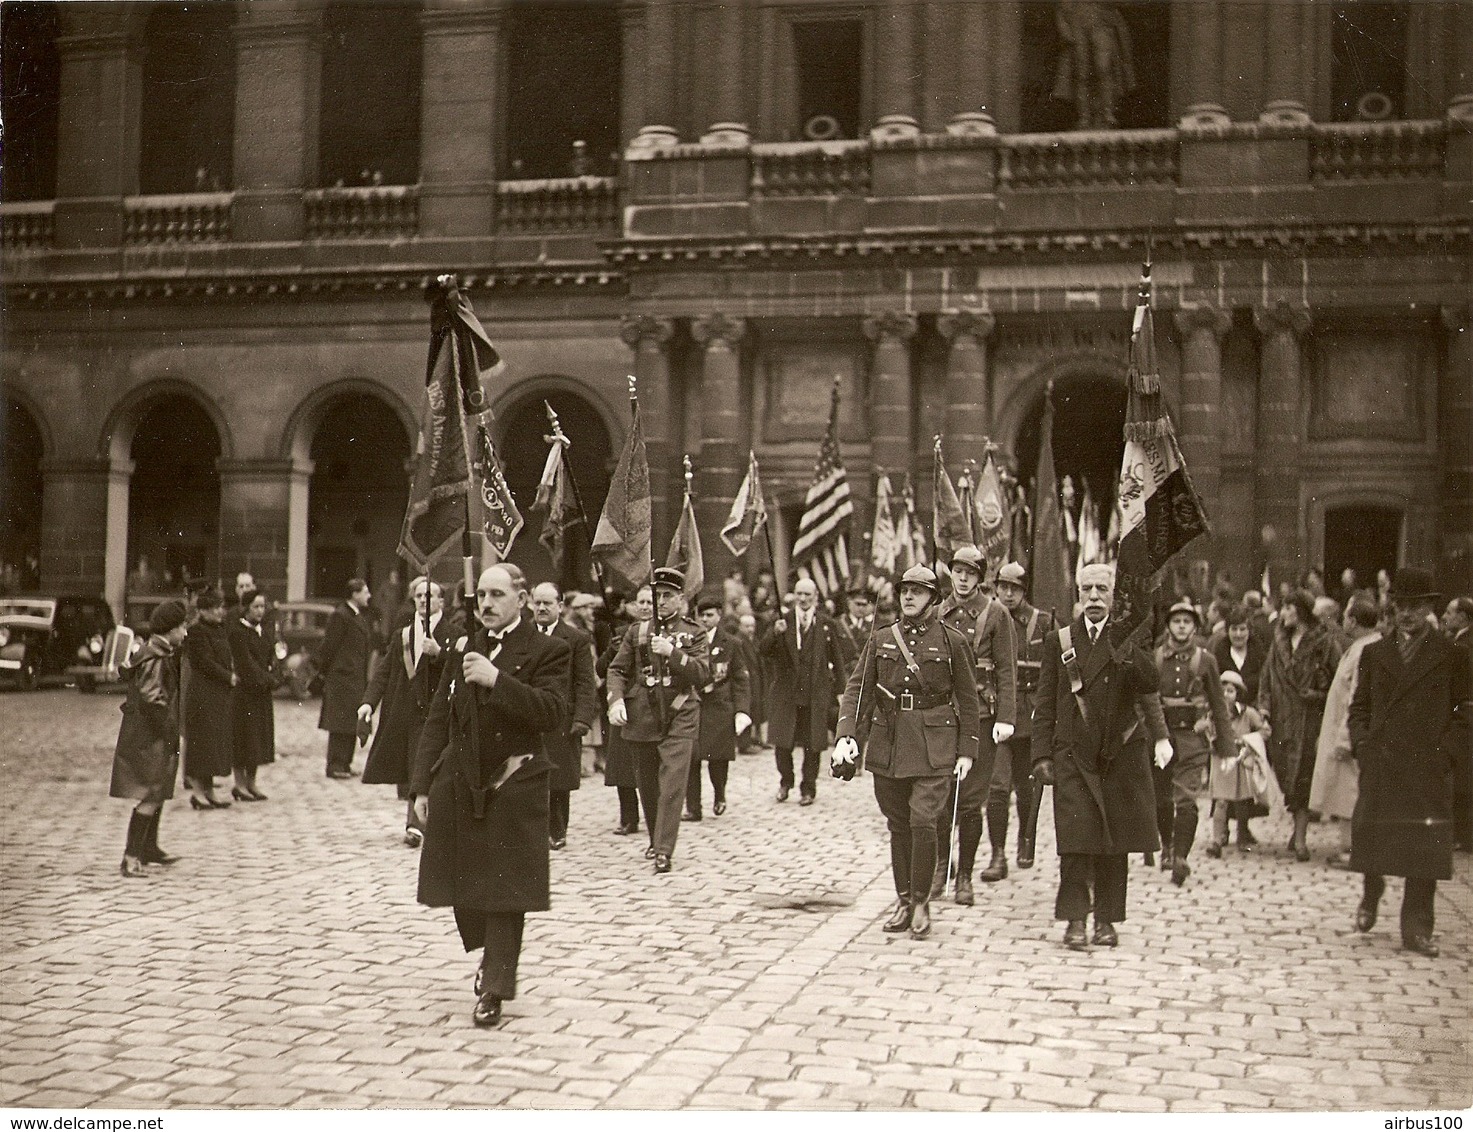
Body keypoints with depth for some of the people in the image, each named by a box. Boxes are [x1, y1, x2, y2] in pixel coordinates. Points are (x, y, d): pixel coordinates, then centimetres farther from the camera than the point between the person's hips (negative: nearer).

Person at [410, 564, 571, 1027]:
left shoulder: (547, 651, -3)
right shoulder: (463, 649, 12)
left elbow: (552, 712, -19)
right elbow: (437, 720, 12)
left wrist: (497, 680, -26)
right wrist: (422, 785, 5)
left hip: (514, 785, -5)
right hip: (458, 782, 5)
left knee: (506, 888, -2)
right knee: (459, 883, 12)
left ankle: (495, 988, 8)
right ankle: (492, 955, 38)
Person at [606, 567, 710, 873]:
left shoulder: (693, 634, 5)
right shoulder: (636, 632, 10)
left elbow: (703, 675, -7)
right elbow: (618, 670, 7)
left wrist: (672, 652, -18)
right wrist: (616, 700, -11)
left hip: (679, 719, -3)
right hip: (641, 718, 3)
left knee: (672, 785, -12)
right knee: (647, 786, 12)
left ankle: (664, 851, -12)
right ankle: (655, 840, 30)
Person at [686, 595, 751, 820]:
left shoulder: (730, 644, 4)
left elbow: (741, 680, 4)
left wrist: (742, 711, -4)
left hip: (720, 708, -1)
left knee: (718, 758, -1)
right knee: (690, 758, -5)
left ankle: (719, 795, 28)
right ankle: (692, 808, 3)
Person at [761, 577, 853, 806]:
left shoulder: (827, 625, 2)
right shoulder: (783, 622, 4)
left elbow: (839, 658, 6)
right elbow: (764, 651, -4)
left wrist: (840, 689, 4)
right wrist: (775, 634, -23)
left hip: (816, 693, -1)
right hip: (785, 692, 1)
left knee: (812, 744, 3)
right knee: (782, 742, -1)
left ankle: (808, 789, 16)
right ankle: (785, 781, 22)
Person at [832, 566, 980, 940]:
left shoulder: (952, 641, 1)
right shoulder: (880, 640, 8)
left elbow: (968, 699, 4)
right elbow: (857, 689, 5)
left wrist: (967, 750, 0)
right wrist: (847, 734, -8)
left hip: (934, 746, -3)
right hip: (887, 744, 3)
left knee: (923, 822, -11)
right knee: (898, 826, 9)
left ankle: (921, 902, 3)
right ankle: (903, 901, 21)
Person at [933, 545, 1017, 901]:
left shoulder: (996, 614, -1)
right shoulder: (939, 612, 9)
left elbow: (1007, 670, -3)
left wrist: (1005, 718, -10)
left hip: (980, 715, -3)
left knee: (970, 800, 1)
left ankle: (965, 876, 11)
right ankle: (942, 866, 18)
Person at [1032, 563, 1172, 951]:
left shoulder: (1127, 641, 5)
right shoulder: (1058, 642, 7)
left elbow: (1150, 688, -10)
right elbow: (1045, 705, 7)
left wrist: (1127, 648, -22)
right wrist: (1042, 755, 0)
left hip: (1122, 755, 1)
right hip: (1073, 755, 0)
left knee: (1115, 842, 5)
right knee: (1076, 839, -8)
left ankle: (1107, 919, 16)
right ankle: (1075, 920, -2)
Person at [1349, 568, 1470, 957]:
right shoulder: (1374, 654, 12)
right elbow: (1359, 706, 15)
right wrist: (1361, 743, 1)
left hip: (1429, 767, -2)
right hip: (1379, 763, 2)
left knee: (1425, 848, -3)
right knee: (1371, 834, 5)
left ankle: (1416, 929, 4)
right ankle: (1370, 895, 34)